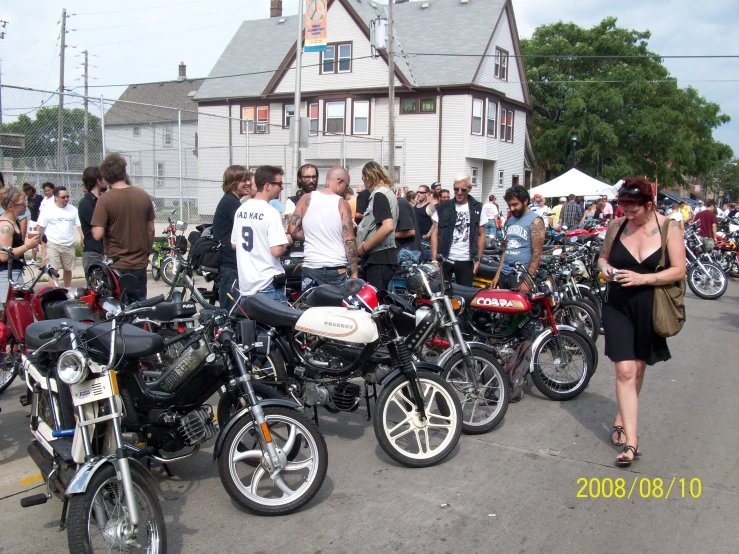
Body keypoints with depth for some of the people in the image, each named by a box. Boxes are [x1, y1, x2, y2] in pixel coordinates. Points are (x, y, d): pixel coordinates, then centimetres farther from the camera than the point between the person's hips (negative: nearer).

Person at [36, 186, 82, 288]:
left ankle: (68, 290, 29)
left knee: (68, 269, 14)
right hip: (52, 245, -3)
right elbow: (40, 227, 2)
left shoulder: (73, 210, 3)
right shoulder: (47, 210, -3)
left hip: (69, 245, 3)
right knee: (53, 270, -7)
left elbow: (79, 225, 1)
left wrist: (82, 237, -14)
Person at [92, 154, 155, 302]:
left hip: (117, 265, -4)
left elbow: (98, 234, -18)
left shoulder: (105, 200, -14)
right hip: (140, 263, 4)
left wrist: (94, 227, 4)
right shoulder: (144, 196, 0)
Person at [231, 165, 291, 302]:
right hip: (267, 284, -7)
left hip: (245, 284, 7)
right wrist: (286, 241, -3)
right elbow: (277, 251, -22)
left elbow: (234, 245, 14)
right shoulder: (271, 213, -16)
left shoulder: (241, 209, 6)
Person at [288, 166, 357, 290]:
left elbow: (292, 231, 1)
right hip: (337, 270, -3)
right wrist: (354, 273, -4)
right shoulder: (342, 204, -5)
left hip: (310, 268, 3)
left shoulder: (306, 199, 3)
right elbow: (349, 241, -8)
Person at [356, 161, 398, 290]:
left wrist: (364, 247, -17)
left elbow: (388, 226, -25)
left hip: (379, 258, -10)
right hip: (383, 256, 10)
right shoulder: (387, 192, 18)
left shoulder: (379, 195, -11)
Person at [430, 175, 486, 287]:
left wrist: (478, 259, 1)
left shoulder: (477, 208, 6)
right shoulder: (443, 208, 4)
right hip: (444, 259, 0)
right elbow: (435, 233, 4)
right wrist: (434, 259, -5)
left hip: (466, 261, 0)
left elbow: (481, 235, 9)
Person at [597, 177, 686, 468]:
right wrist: (605, 266, -11)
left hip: (651, 309, 0)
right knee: (625, 370, -9)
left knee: (638, 369, 13)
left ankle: (621, 421, 34)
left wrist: (642, 278, -21)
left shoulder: (669, 228, -7)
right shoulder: (616, 226, -1)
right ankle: (631, 442, -9)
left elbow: (679, 270, -9)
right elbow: (603, 256, 13)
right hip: (618, 307, 0)